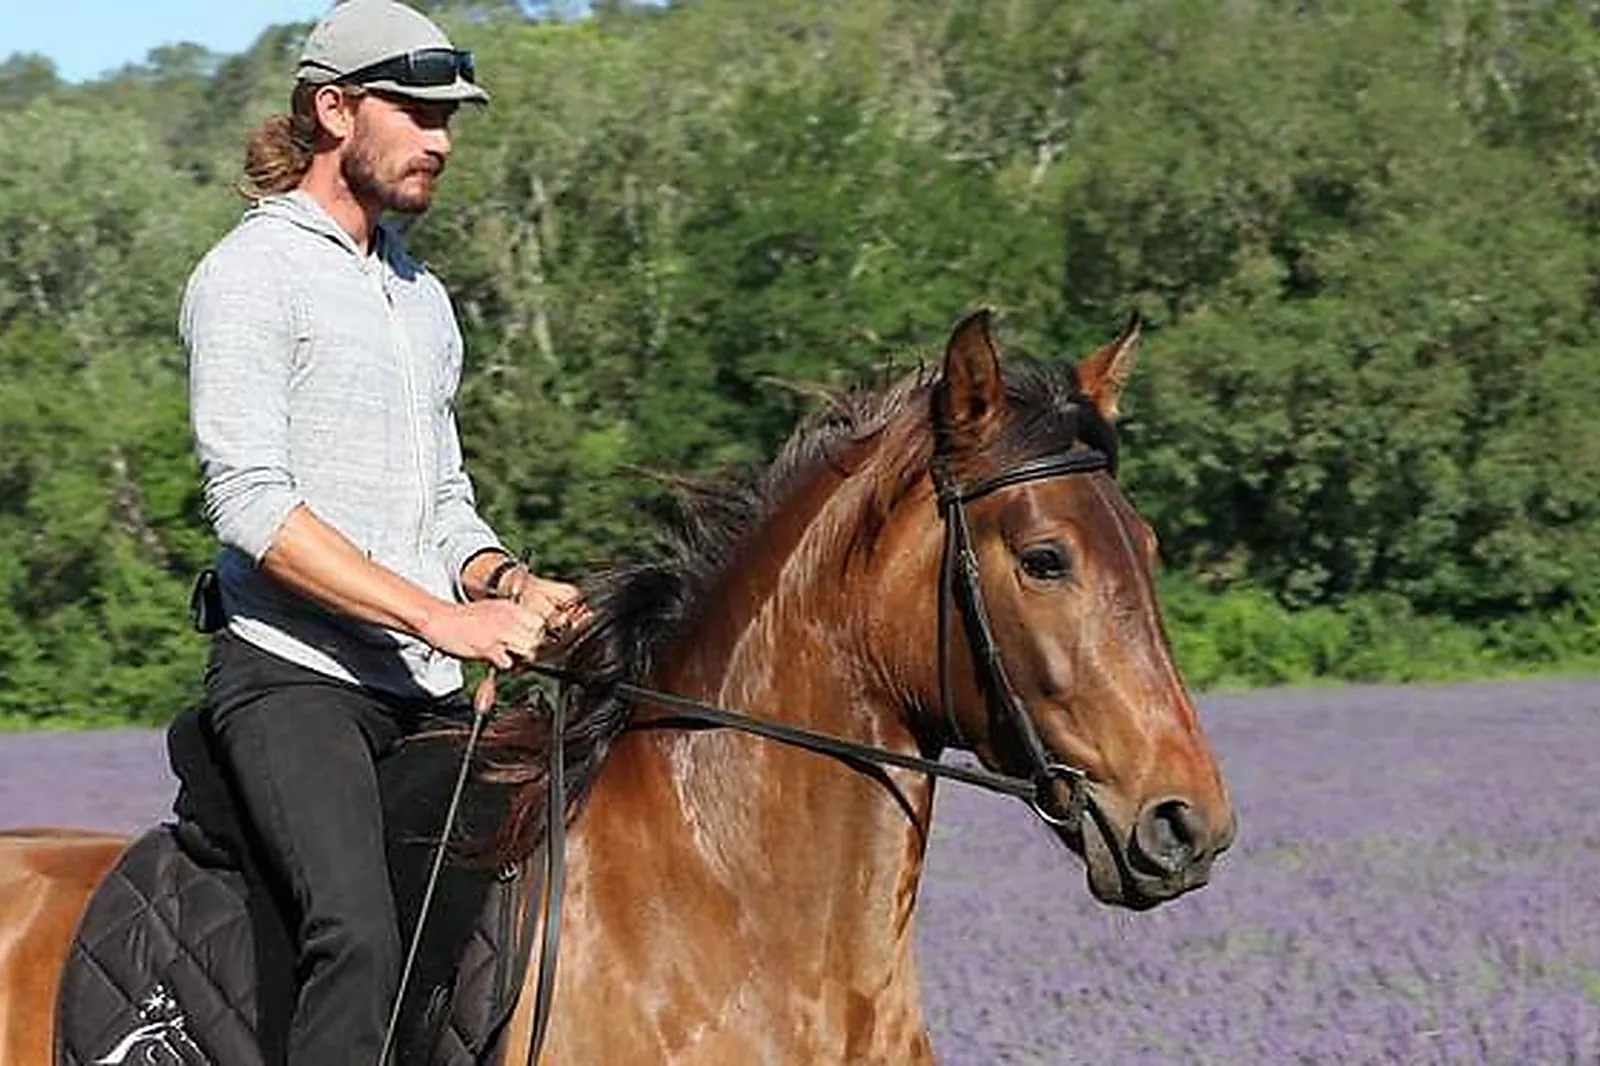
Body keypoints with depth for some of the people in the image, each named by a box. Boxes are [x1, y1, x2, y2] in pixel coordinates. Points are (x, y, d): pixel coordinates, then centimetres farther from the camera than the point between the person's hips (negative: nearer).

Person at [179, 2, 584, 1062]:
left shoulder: (422, 296, 21)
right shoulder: (252, 274, -5)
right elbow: (252, 504, -16)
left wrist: (514, 586, 3)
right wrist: (444, 617, -22)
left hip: (428, 692, 8)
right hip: (293, 676, -8)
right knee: (359, 935, -28)